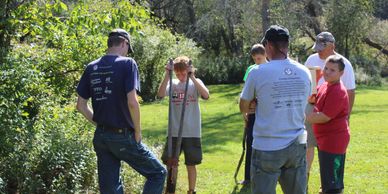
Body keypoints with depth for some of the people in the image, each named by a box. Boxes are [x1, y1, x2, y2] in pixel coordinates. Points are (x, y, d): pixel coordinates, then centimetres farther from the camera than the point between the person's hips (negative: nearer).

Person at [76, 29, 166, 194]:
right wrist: (138, 131, -7)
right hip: (123, 136, -6)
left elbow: (81, 105, 7)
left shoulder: (91, 68, 7)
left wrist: (99, 123, 15)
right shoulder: (127, 64, -10)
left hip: (100, 137, 6)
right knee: (157, 173, 9)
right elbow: (132, 102, -19)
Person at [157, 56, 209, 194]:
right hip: (174, 132, 1)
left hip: (192, 133, -1)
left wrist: (192, 77, -24)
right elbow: (160, 94, -16)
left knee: (191, 165, 7)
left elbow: (206, 95, -20)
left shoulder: (196, 83, 0)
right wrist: (167, 75, -23)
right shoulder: (172, 83, 3)